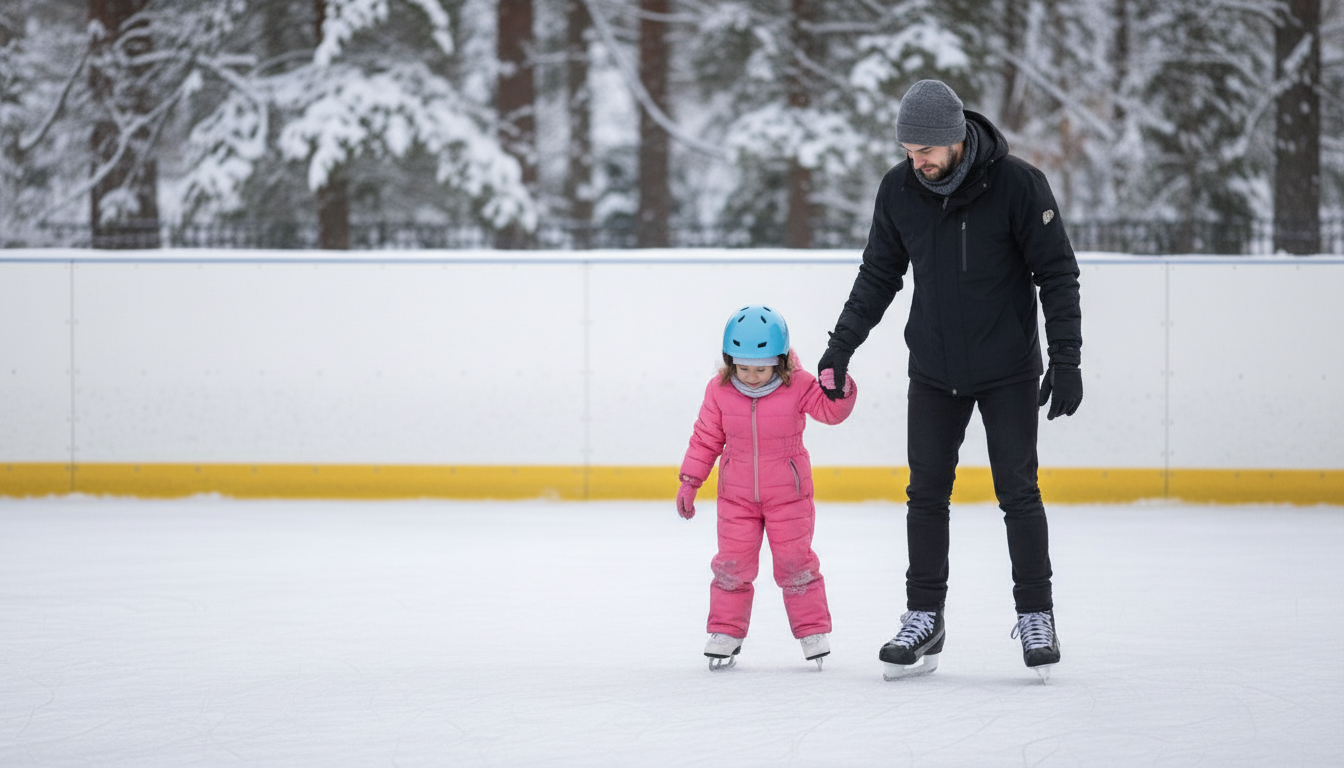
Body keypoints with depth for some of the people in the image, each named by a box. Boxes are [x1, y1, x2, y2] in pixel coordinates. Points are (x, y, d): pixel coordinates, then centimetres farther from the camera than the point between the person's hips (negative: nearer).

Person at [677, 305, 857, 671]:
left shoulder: (798, 385, -13)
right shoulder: (719, 391, -8)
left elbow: (830, 410, -13)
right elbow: (706, 438, 1)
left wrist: (840, 391, -35)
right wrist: (689, 481, 0)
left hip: (788, 493, -2)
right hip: (736, 495, 2)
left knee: (794, 561, 1)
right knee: (732, 563, 1)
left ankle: (813, 629, 14)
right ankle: (726, 631, 14)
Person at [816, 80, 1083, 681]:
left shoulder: (1017, 184, -16)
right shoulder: (899, 190, -5)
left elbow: (1057, 274, -10)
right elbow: (879, 274, 8)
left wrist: (1066, 359, -14)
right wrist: (840, 348, 6)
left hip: (1008, 371, -3)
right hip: (934, 371, 3)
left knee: (1017, 492, -2)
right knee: (926, 492, 3)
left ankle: (1036, 616, 8)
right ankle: (924, 620, 10)